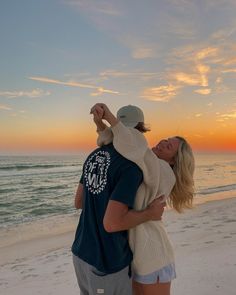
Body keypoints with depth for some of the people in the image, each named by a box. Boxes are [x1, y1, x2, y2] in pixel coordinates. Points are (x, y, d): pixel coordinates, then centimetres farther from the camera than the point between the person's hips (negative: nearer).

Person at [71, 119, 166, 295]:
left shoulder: (95, 156, 3)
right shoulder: (132, 166, -23)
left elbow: (78, 202, 9)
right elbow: (112, 223, -28)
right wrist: (150, 214, -14)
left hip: (82, 252, 8)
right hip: (108, 261, -8)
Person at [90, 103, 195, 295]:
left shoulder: (165, 173, -16)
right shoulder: (143, 165, 8)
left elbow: (137, 145, -34)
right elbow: (113, 143, 5)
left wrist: (110, 116, -28)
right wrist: (100, 123, -16)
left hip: (150, 254, -8)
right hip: (131, 250, 8)